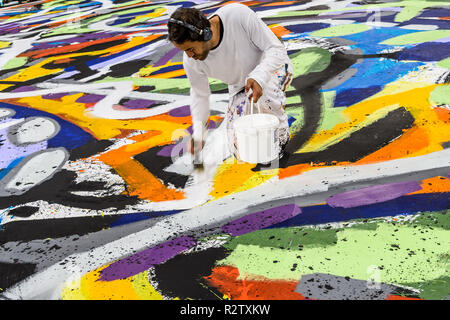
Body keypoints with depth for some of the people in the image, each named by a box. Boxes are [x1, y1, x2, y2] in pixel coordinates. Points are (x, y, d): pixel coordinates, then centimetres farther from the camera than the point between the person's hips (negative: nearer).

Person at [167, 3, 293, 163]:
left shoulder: (239, 14, -35)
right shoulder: (191, 61, -24)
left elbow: (277, 49, -28)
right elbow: (200, 94, -5)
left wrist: (259, 78, -46)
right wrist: (198, 133, -13)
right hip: (240, 88, 3)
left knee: (265, 94, -40)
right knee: (241, 152, -6)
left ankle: (281, 134, -8)